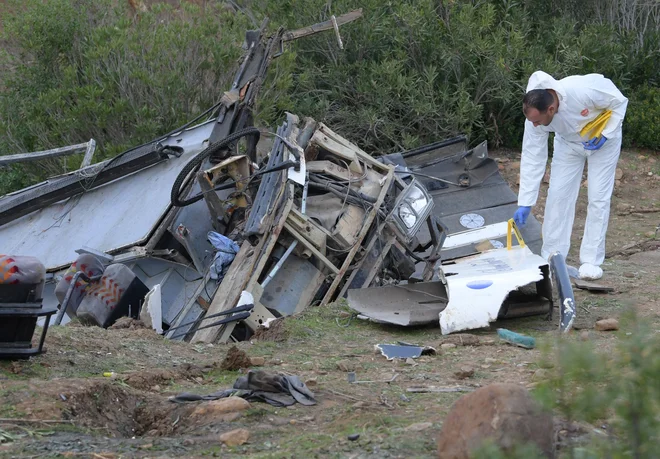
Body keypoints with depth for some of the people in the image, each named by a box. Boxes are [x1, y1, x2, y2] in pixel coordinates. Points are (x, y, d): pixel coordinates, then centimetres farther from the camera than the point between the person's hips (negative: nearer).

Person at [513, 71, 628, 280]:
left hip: (602, 138, -3)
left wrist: (604, 135, -28)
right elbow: (532, 158, -21)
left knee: (598, 198, -6)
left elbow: (619, 102, -23)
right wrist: (524, 204, -23)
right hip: (568, 142, 3)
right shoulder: (535, 115, -29)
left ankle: (591, 261, 0)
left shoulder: (583, 90, -43)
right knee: (558, 194, -3)